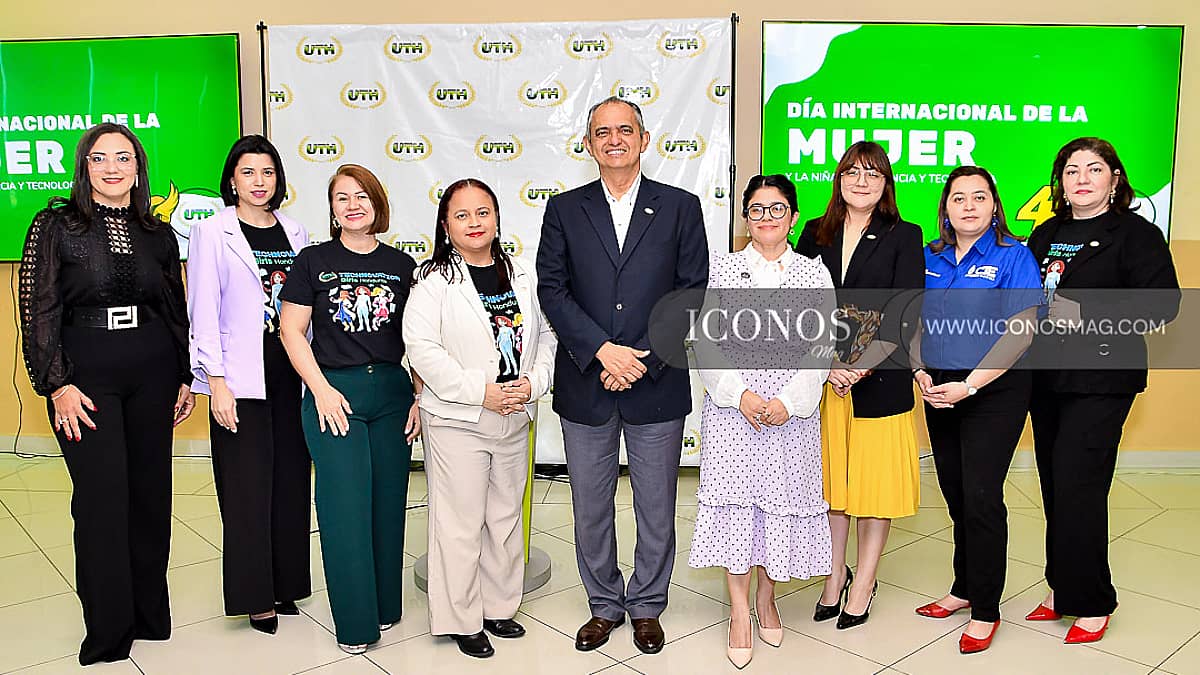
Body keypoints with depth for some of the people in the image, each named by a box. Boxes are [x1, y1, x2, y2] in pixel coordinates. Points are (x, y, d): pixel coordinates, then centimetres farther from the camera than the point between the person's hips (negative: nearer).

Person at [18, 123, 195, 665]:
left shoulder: (159, 234, 9)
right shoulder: (56, 226, -1)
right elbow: (38, 311, -5)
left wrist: (185, 379, 11)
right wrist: (58, 384, -12)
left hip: (153, 372, 4)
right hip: (85, 373, -3)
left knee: (151, 492, 8)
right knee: (102, 499, -4)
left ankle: (149, 615, 23)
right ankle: (107, 632, 12)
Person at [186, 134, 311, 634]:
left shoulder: (294, 232, 11)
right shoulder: (212, 232, -1)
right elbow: (204, 311, -6)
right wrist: (215, 381, -11)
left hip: (290, 375, 4)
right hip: (240, 379, -4)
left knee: (290, 481, 9)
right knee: (249, 488, 1)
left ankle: (285, 584, 24)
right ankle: (255, 597, 14)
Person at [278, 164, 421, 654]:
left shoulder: (401, 264, 7)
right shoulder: (313, 261, 0)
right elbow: (292, 331, -2)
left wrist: (420, 395, 1)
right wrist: (322, 390, -9)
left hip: (392, 393, 3)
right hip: (333, 394, -2)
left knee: (389, 503, 8)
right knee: (346, 508, 0)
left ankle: (385, 606, 25)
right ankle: (355, 623, 13)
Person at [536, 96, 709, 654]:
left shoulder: (680, 207, 3)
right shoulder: (564, 210, 6)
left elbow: (692, 291, -3)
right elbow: (551, 290, -2)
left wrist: (642, 361, -12)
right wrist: (602, 350, -15)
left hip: (657, 385, -1)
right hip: (584, 385, 1)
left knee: (657, 508, 11)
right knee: (590, 508, 12)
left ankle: (647, 606, 31)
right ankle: (604, 605, 32)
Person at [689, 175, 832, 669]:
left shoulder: (814, 273, 5)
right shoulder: (723, 269, 4)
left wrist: (790, 402, -12)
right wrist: (740, 394, -12)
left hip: (793, 413, 1)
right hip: (731, 407, 0)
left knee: (781, 502, 8)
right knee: (735, 504, 1)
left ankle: (767, 599, 30)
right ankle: (740, 613, 16)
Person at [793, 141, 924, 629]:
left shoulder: (904, 237, 2)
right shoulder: (816, 234, 9)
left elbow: (903, 312, -6)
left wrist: (863, 366, -16)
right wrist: (825, 365, -10)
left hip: (880, 378, -2)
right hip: (821, 377, 2)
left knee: (876, 480, 5)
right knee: (830, 479, 10)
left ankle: (863, 585, 20)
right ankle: (835, 575, 26)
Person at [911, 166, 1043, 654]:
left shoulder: (1013, 256, -8)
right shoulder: (929, 257, 7)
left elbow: (1020, 331, -14)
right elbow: (916, 321, 11)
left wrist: (968, 385, -19)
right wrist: (922, 374, -5)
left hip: (994, 391, -5)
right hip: (939, 391, 5)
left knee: (980, 498, -4)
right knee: (956, 495, 14)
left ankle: (984, 610, 12)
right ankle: (964, 589, 31)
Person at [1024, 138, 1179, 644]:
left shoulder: (1137, 234, -4)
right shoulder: (1045, 235, 14)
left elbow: (1162, 303, -14)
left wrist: (1085, 313, -20)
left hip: (1100, 380, -6)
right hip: (1046, 378, 6)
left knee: (1078, 488, -6)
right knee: (1055, 488, 10)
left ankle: (1091, 604, 10)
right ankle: (1063, 589, 23)